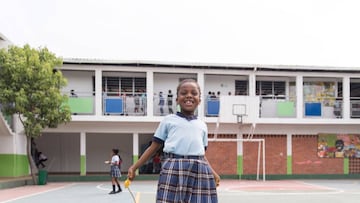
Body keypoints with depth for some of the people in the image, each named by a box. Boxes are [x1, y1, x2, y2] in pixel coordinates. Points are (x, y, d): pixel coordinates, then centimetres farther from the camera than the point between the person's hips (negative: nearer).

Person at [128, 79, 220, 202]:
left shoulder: (202, 125, 22)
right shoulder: (168, 120, 13)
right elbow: (153, 147, 14)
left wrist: (213, 173, 7)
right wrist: (134, 167, 8)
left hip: (199, 171, 3)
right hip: (173, 170, -3)